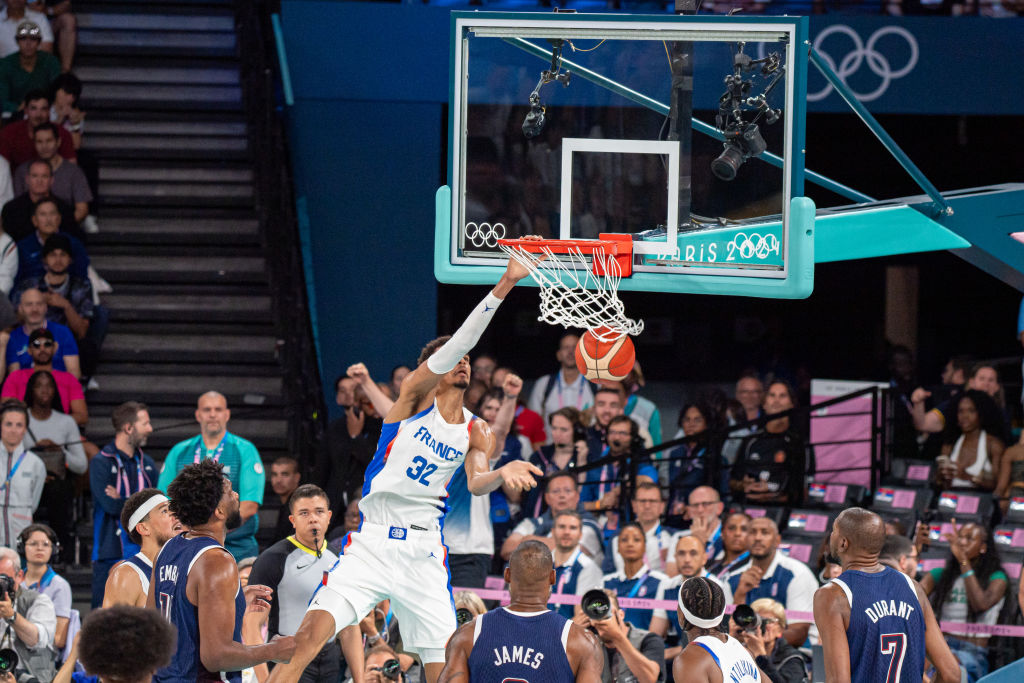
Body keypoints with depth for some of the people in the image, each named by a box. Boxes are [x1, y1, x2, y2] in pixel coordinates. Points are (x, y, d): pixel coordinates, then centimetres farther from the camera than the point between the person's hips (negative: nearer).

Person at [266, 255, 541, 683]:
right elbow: (457, 344, -13)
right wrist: (502, 288, -21)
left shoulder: (475, 432, 13)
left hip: (425, 551, 4)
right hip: (373, 542, -4)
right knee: (309, 636, -17)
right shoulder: (416, 395, 1)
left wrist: (500, 473, -27)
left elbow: (476, 484, -3)